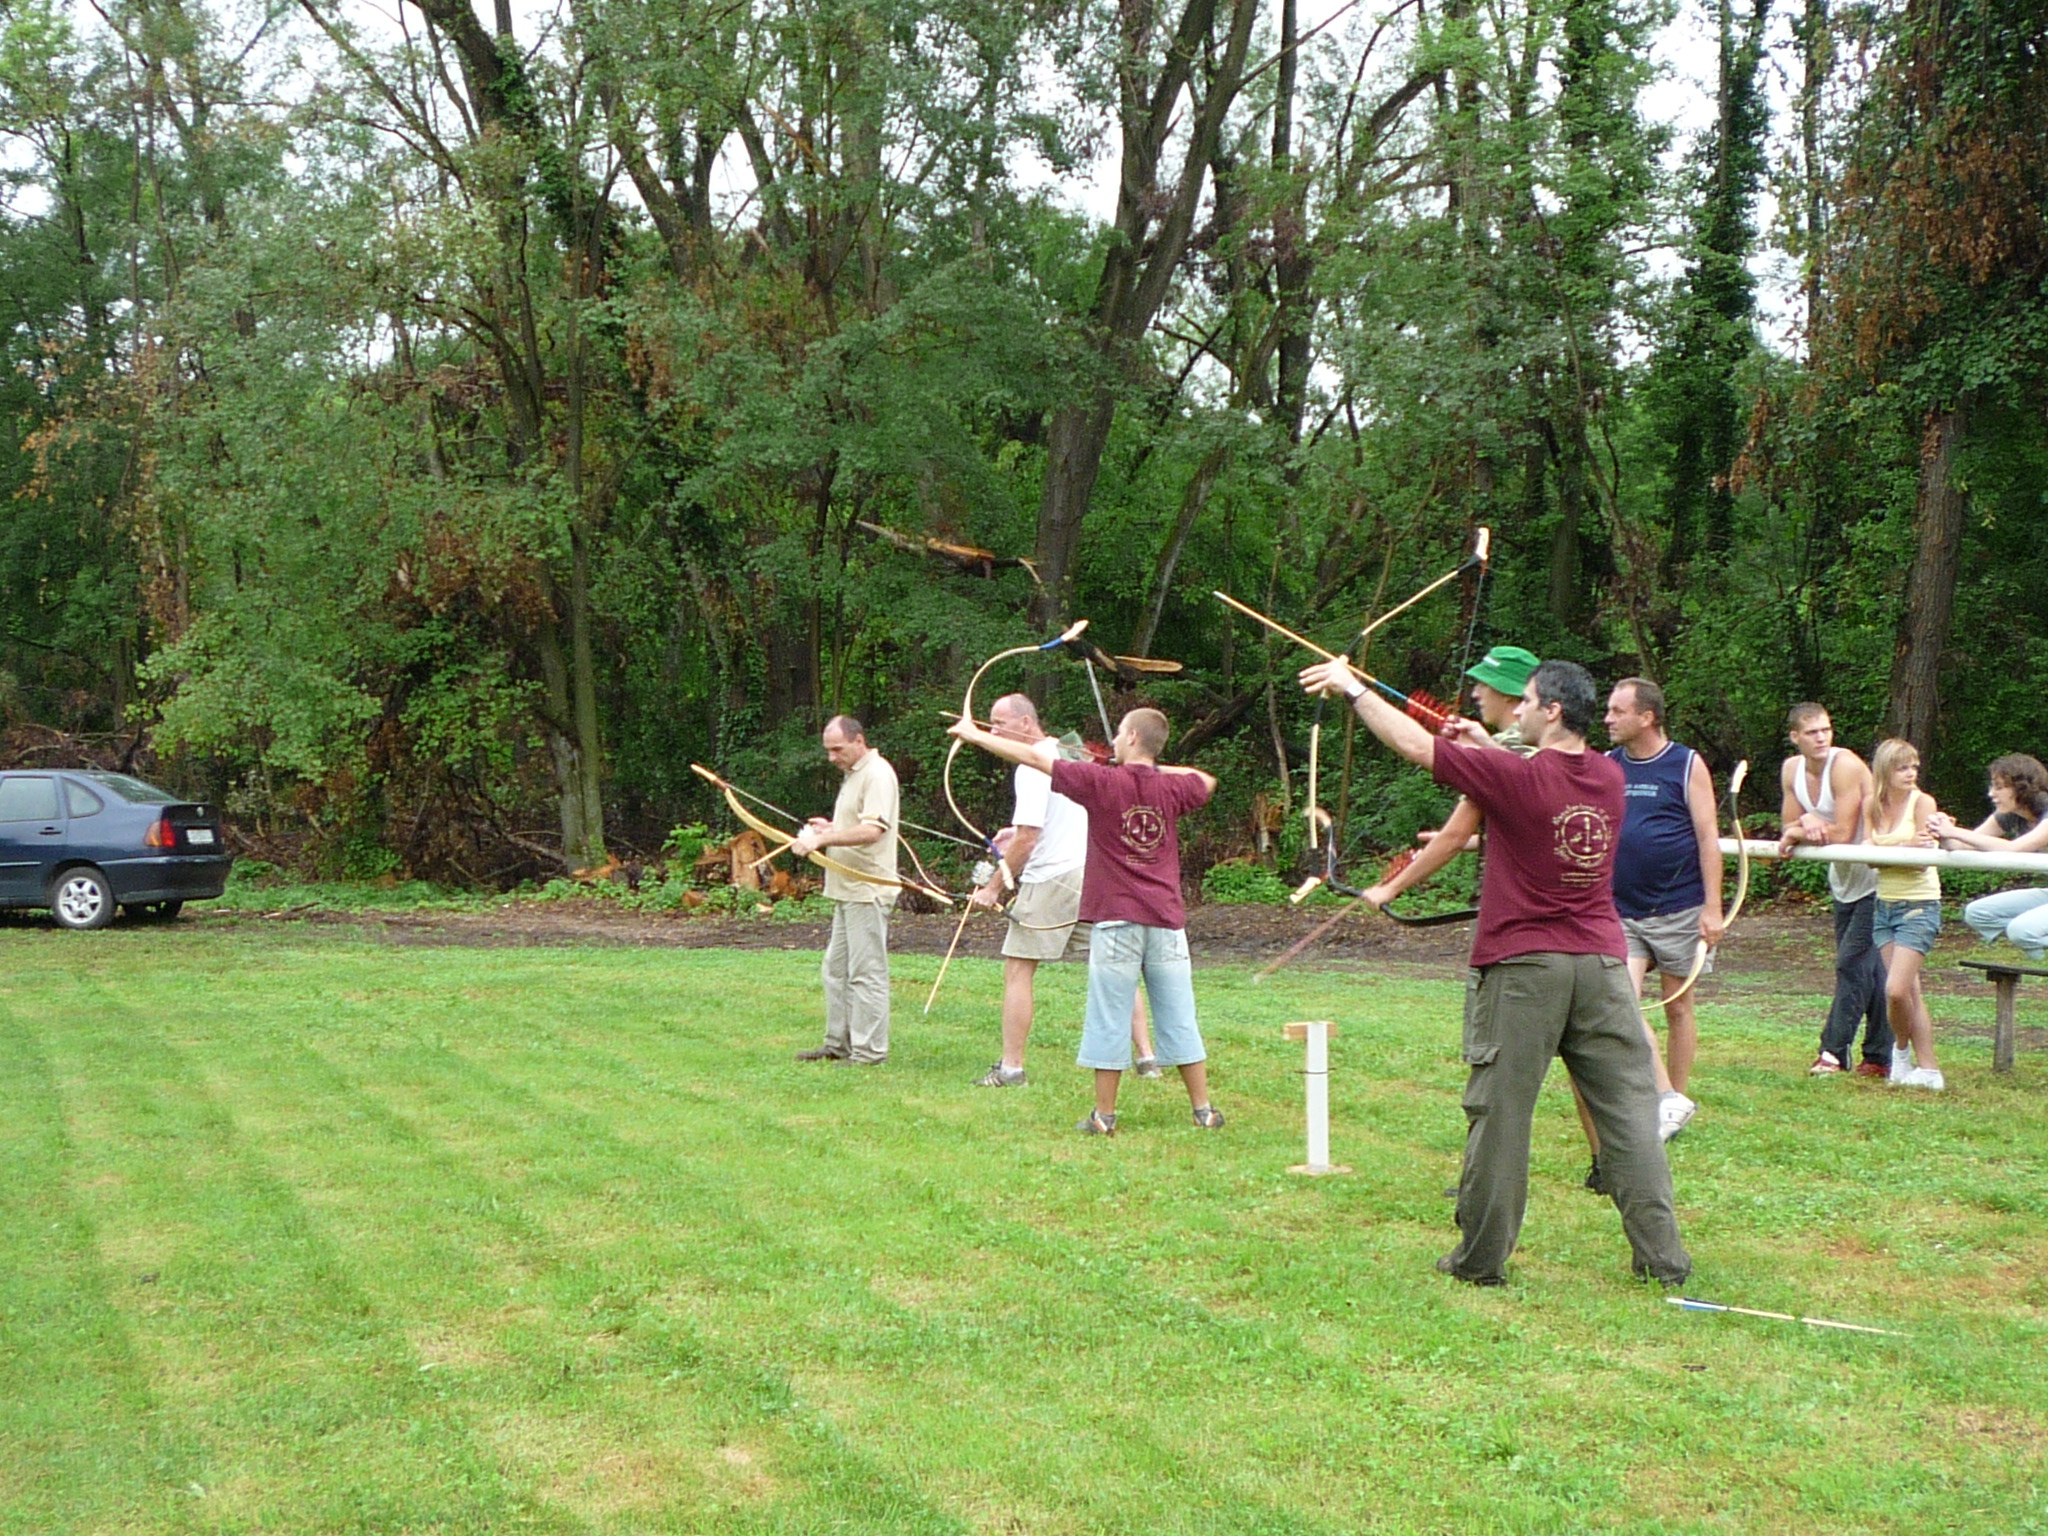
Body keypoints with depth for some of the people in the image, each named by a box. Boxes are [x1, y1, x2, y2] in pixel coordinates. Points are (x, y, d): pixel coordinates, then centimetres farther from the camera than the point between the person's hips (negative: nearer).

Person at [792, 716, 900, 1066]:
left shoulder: (877, 775, -14)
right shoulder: (853, 774, 19)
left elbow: (872, 830, -26)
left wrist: (823, 839, -28)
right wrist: (830, 827, 12)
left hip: (868, 890, -11)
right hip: (848, 890, 11)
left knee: (866, 971, -6)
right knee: (837, 969, 14)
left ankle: (870, 1050, -1)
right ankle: (838, 1044, 22)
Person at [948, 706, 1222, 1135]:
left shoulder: (1103, 781, -7)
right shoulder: (1171, 788, 4)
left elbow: (1033, 757, -1)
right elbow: (1206, 781, 28)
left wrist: (974, 735, 8)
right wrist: (1156, 766, 25)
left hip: (1116, 921, -3)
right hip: (1166, 920, 4)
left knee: (1110, 1017, 3)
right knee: (1179, 1017, 9)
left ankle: (1104, 1115, 7)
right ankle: (1204, 1110, 13)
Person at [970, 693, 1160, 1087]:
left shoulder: (1032, 767, -13)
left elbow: (1027, 840, -18)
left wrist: (995, 886, -10)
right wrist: (1018, 832, 23)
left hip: (1051, 878, -8)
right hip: (1094, 870, 8)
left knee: (1018, 969, 0)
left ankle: (1011, 1068, -1)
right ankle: (1147, 1057, 12)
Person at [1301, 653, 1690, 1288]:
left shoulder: (1517, 778, -13)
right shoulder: (1609, 778, 5)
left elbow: (1415, 743, -8)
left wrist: (1352, 688, 2)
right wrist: (1489, 745, 25)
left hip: (1524, 969, -5)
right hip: (1603, 964, 5)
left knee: (1500, 1114, 4)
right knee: (1628, 1110, 7)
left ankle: (1481, 1257, 12)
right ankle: (1663, 1255, 9)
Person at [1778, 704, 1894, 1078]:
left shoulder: (1845, 765, -20)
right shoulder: (1792, 769, 2)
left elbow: (1843, 834, -23)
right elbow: (1790, 829, 5)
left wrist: (1803, 831, -10)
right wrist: (1809, 825, -16)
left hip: (1875, 879, -7)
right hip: (1844, 882, 7)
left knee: (1852, 962, -12)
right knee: (1867, 968, 10)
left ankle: (1833, 1050, -11)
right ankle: (1880, 1057, 15)